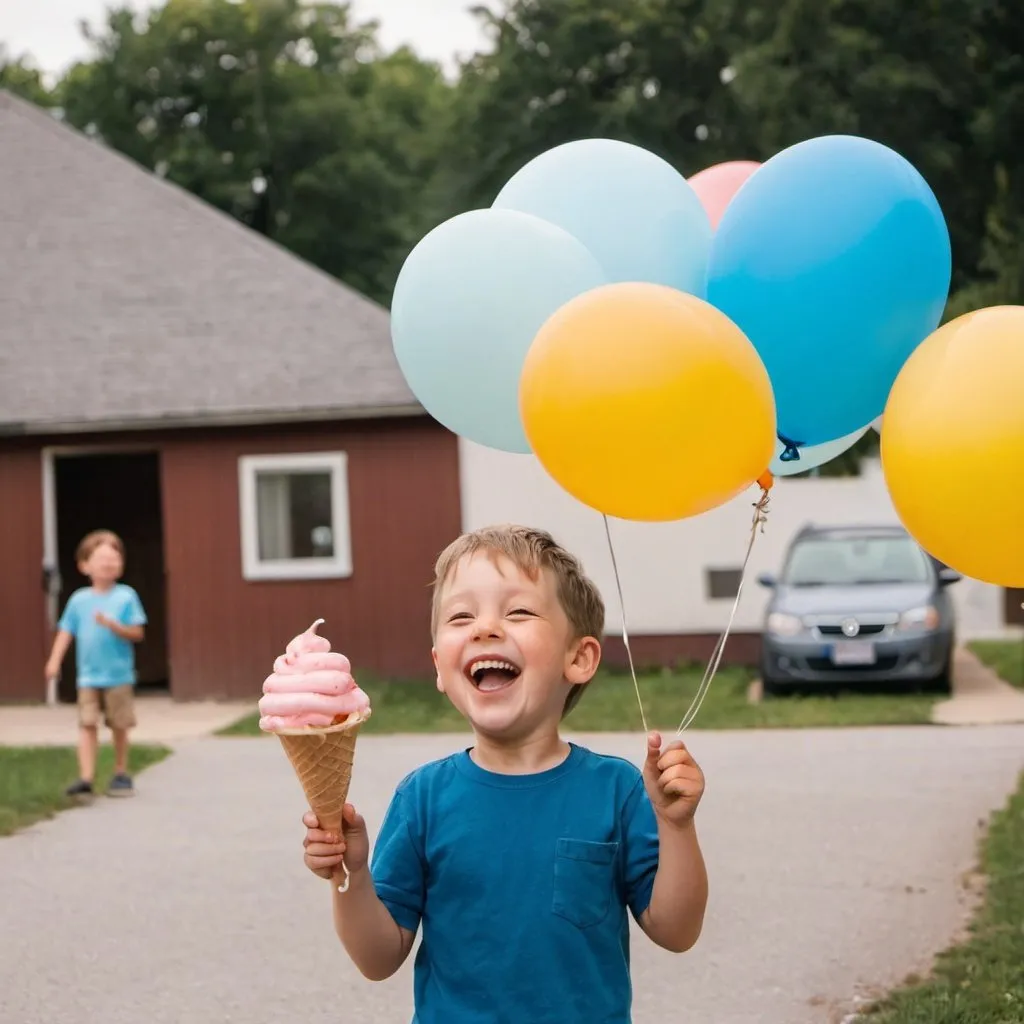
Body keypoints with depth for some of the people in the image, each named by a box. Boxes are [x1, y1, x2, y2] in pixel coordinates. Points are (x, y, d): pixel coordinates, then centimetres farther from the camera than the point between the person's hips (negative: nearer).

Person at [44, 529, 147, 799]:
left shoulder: (126, 596, -2)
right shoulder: (79, 600, 4)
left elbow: (137, 633, -6)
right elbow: (66, 632, 6)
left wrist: (113, 625, -22)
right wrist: (55, 660, -4)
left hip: (119, 676, -1)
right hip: (89, 677, 1)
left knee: (119, 726, 7)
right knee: (87, 724, -8)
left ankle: (121, 773, 22)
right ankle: (86, 777, -12)